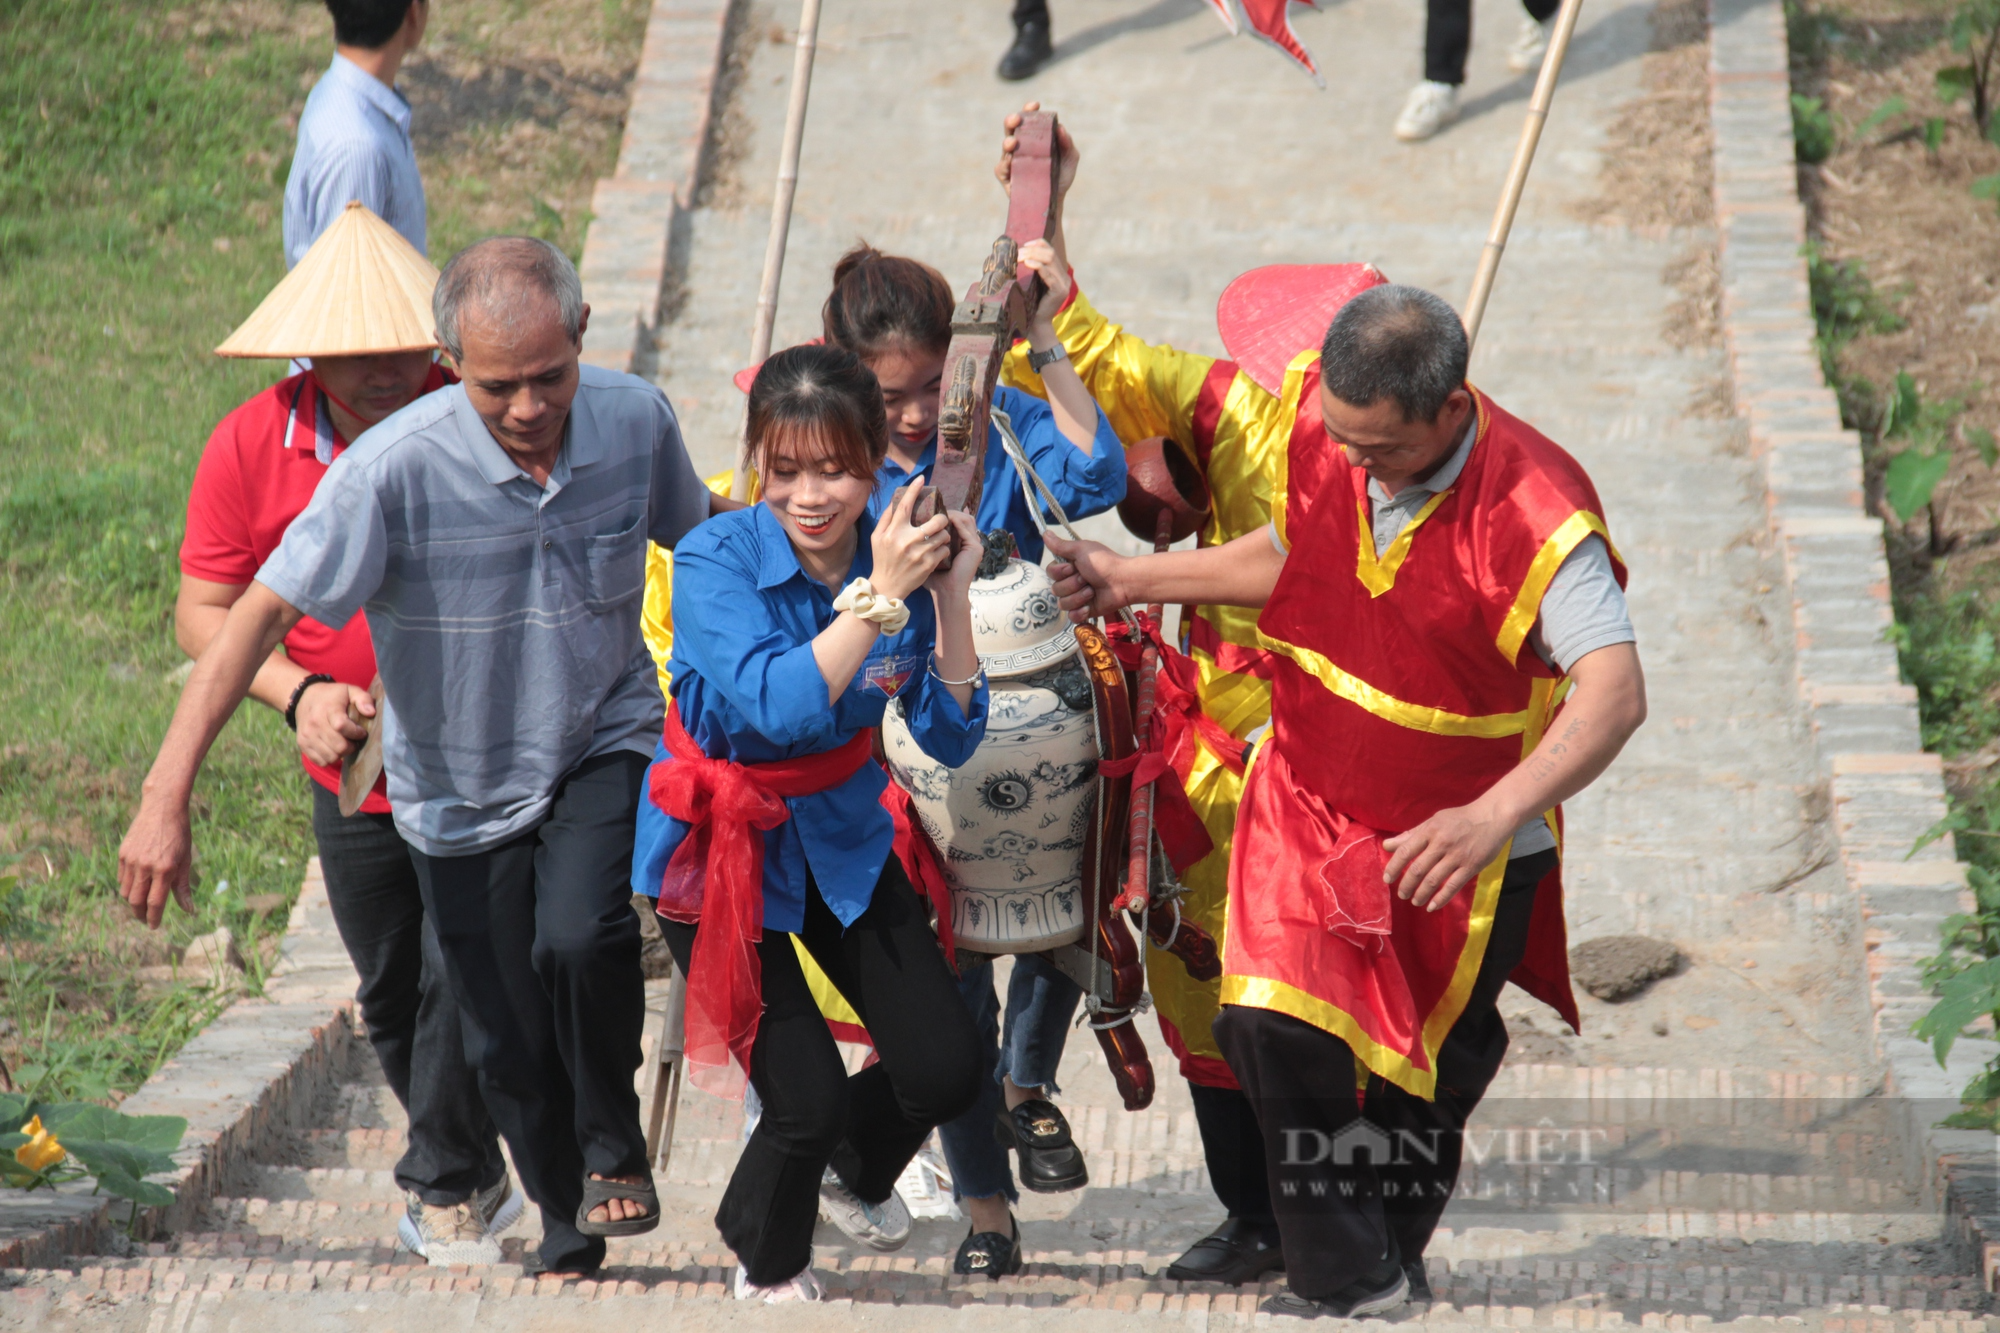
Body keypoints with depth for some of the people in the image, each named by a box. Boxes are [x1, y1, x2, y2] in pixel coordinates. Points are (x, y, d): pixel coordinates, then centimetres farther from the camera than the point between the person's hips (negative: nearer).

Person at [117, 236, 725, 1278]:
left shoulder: (636, 421, -14)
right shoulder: (394, 469, -26)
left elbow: (699, 528, 11)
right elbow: (260, 615, -25)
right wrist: (166, 798, -30)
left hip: (604, 746, 1)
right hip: (460, 789, 0)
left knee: (579, 935, -27)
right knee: (507, 1048, 7)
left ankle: (614, 1143, 3)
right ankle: (568, 1236, 35)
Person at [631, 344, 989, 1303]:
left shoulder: (900, 550, -11)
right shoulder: (716, 559, -22)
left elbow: (951, 737, -10)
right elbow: (773, 707, -36)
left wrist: (951, 598, -22)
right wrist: (878, 598, -37)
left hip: (841, 833, 4)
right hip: (721, 844, -4)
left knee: (943, 1071, -1)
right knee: (808, 1099, -10)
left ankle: (859, 1169, 37)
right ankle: (767, 1264, 23)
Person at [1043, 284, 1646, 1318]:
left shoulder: (1534, 515, -29)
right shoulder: (1321, 425, -10)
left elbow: (1614, 696, -35)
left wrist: (1492, 818, -47)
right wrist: (1130, 581, 8)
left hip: (1457, 845, -4)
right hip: (1310, 805, 4)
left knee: (1427, 1076, 13)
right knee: (1279, 1028, -14)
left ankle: (1388, 1261, 38)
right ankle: (1343, 1280, 0)